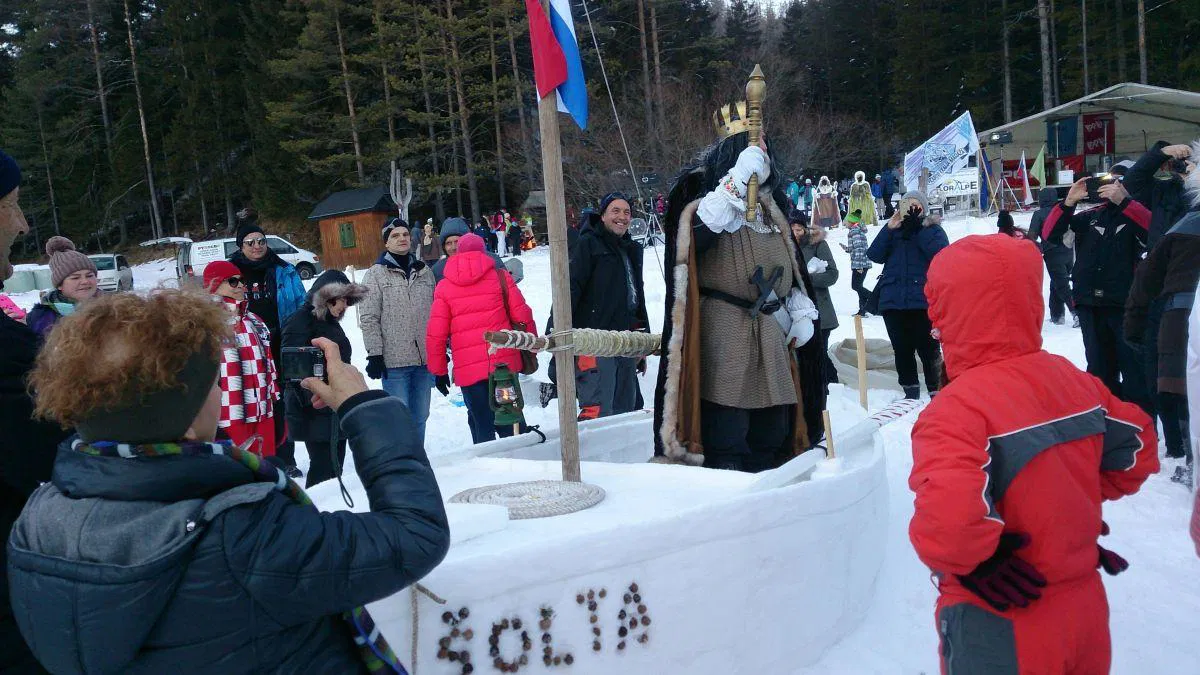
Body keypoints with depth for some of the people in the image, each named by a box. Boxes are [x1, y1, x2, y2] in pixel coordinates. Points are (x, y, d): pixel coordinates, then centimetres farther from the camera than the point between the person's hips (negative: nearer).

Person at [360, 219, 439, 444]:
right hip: (394, 360, -4)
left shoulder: (425, 271, 13)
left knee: (420, 417, 13)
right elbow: (369, 318, -5)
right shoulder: (376, 274, 0)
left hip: (424, 358, 5)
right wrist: (375, 354, -11)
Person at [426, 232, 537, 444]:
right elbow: (522, 316, 2)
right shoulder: (500, 276, 4)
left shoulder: (444, 286, 7)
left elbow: (435, 335, 4)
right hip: (504, 362, 0)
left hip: (467, 369, 0)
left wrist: (439, 370, 12)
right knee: (510, 426, 11)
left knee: (482, 427, 8)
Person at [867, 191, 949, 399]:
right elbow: (874, 255, 1)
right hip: (893, 302, 4)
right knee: (902, 350, 11)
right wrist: (889, 228, -7)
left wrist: (918, 228, -13)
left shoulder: (933, 229, 7)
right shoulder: (893, 231, 15)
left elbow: (940, 253, -13)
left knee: (928, 349, -4)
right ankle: (911, 393, 23)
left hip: (923, 302, -4)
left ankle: (936, 393, 4)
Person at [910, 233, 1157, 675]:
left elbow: (945, 524, -41)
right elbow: (1137, 445, 14)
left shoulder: (957, 409, -27)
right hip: (1084, 607, 7)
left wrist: (969, 564, -21)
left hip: (1001, 626, -6)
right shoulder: (1070, 379, -3)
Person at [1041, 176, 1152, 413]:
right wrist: (1068, 202, -7)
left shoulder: (1136, 214, 5)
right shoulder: (1091, 217, 14)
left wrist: (1123, 200, -21)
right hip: (1089, 304, 4)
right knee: (1099, 367, 12)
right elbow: (1049, 233, 6)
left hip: (1125, 304, -4)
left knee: (1134, 368, -6)